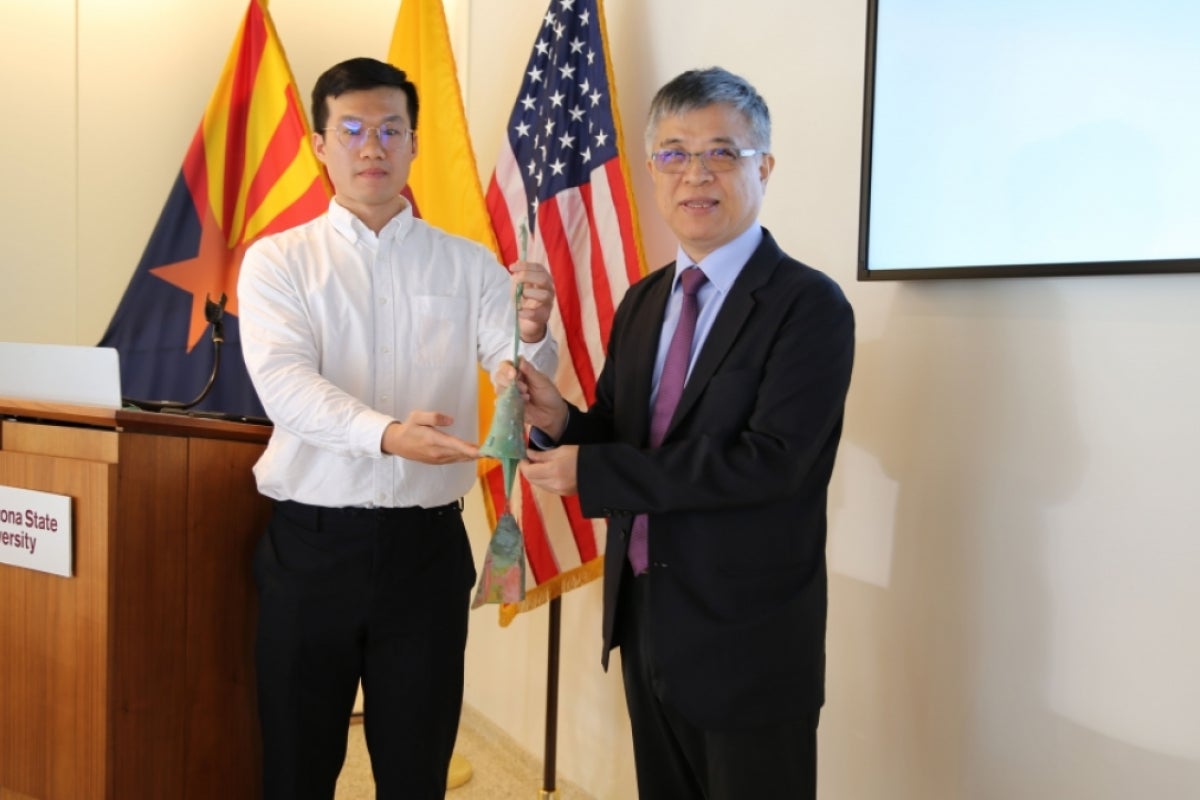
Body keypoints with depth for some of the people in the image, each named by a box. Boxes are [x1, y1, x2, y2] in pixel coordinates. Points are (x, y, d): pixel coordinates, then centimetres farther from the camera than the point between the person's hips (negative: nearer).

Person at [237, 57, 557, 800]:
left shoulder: (468, 265, 4)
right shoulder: (277, 260, 1)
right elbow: (286, 384, -14)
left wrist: (533, 335, -29)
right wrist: (387, 433, -32)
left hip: (426, 545, 1)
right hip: (310, 543, 0)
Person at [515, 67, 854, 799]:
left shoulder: (810, 305, -14)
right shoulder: (642, 303, 8)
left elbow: (771, 460, -25)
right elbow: (625, 438, 10)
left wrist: (591, 471, -23)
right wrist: (560, 421, -13)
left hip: (750, 636, -6)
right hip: (645, 618, 7)